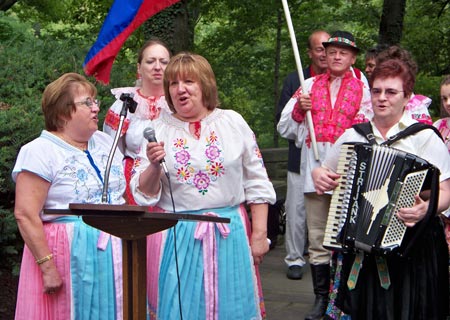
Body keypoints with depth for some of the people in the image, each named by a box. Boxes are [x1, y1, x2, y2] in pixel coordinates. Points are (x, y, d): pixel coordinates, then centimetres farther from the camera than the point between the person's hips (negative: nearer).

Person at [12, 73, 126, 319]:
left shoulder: (106, 142, 13)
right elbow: (25, 215, -16)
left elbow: (126, 195, 19)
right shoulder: (40, 151, -9)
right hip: (68, 254, -6)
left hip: (114, 252, 6)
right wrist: (47, 267, -19)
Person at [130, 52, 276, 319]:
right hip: (177, 238, 0)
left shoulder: (233, 123, 4)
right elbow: (144, 193, 2)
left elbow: (257, 184, 6)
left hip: (229, 235, 1)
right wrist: (153, 167, -17)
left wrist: (259, 234, 2)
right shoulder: (157, 130, 3)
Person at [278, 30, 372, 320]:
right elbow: (285, 127, 14)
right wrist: (299, 109, -3)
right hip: (315, 169, 2)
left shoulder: (363, 89, 9)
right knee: (318, 239, 5)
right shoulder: (310, 86, 15)